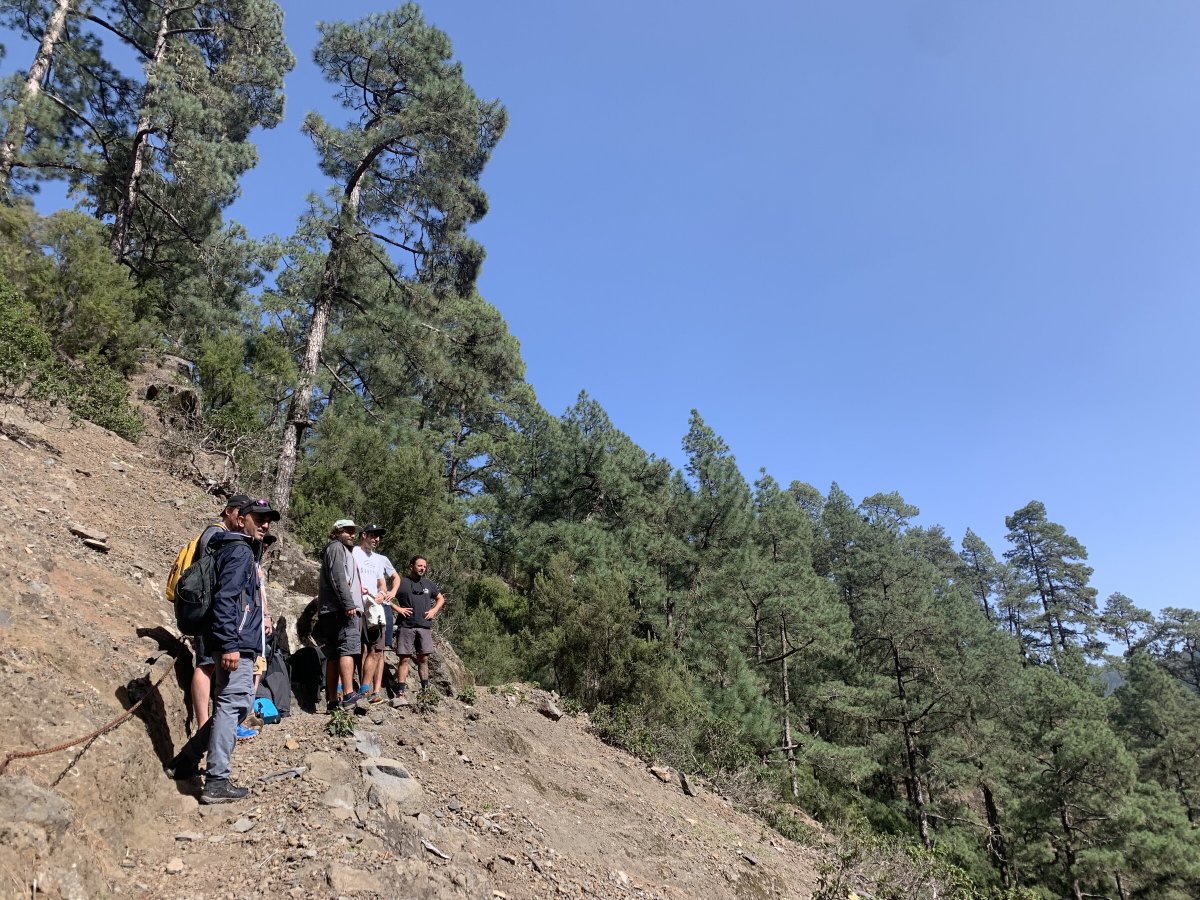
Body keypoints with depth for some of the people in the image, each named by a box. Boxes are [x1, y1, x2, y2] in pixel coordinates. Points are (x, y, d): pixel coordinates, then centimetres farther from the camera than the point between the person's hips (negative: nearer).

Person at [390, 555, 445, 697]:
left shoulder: (428, 584, 15)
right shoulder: (401, 582, 1)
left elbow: (441, 599, 25)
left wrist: (434, 610, 10)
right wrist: (397, 609, -9)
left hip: (425, 627, 4)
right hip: (406, 626, -4)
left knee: (423, 659, 8)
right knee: (405, 658, -4)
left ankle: (425, 688, 14)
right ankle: (401, 690, -3)